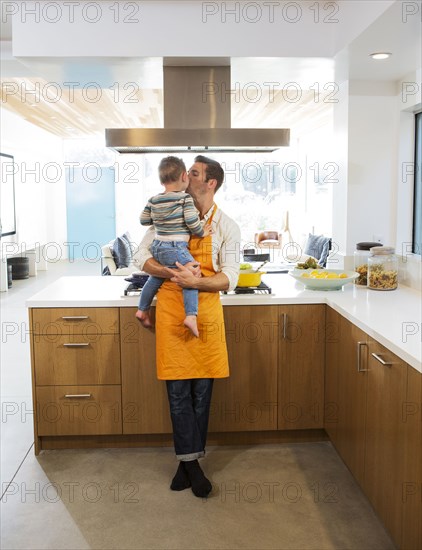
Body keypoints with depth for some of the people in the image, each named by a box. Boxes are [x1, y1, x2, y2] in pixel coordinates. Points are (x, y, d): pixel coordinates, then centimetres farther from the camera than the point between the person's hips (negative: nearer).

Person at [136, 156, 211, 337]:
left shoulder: (154, 200, 8)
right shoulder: (185, 198, -10)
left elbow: (144, 220, 15)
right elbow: (192, 222, -16)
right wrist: (202, 232, 1)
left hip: (157, 247, 8)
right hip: (175, 249, -8)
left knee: (155, 278, 25)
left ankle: (142, 310, 38)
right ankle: (191, 316, -25)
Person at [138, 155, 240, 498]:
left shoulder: (226, 227, -1)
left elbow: (229, 279, -6)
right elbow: (143, 256, 4)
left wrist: (195, 281, -23)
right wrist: (170, 273, -15)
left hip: (206, 312, -1)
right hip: (171, 310, 1)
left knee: (201, 391, 7)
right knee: (178, 390, 2)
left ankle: (187, 461, 22)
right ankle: (192, 463, 13)